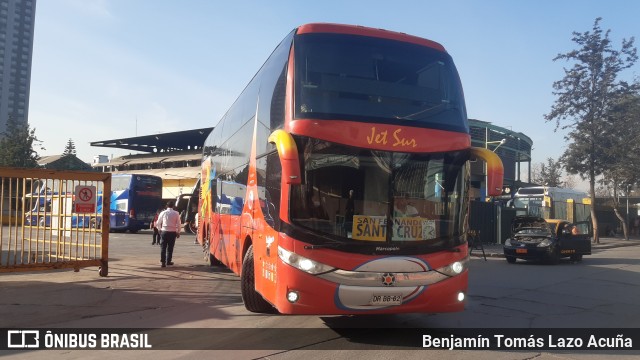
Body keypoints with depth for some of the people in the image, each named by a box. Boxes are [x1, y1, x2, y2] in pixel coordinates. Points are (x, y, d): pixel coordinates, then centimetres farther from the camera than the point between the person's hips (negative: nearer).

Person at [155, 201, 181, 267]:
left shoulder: (163, 213, 0)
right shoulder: (176, 213, -3)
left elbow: (158, 223, 7)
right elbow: (178, 224, -1)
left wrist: (160, 229, 23)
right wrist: (178, 232, 10)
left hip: (164, 231, 0)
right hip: (173, 232, 0)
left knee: (163, 247, 4)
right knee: (170, 247, 10)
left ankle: (162, 262, -1)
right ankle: (168, 261, 16)